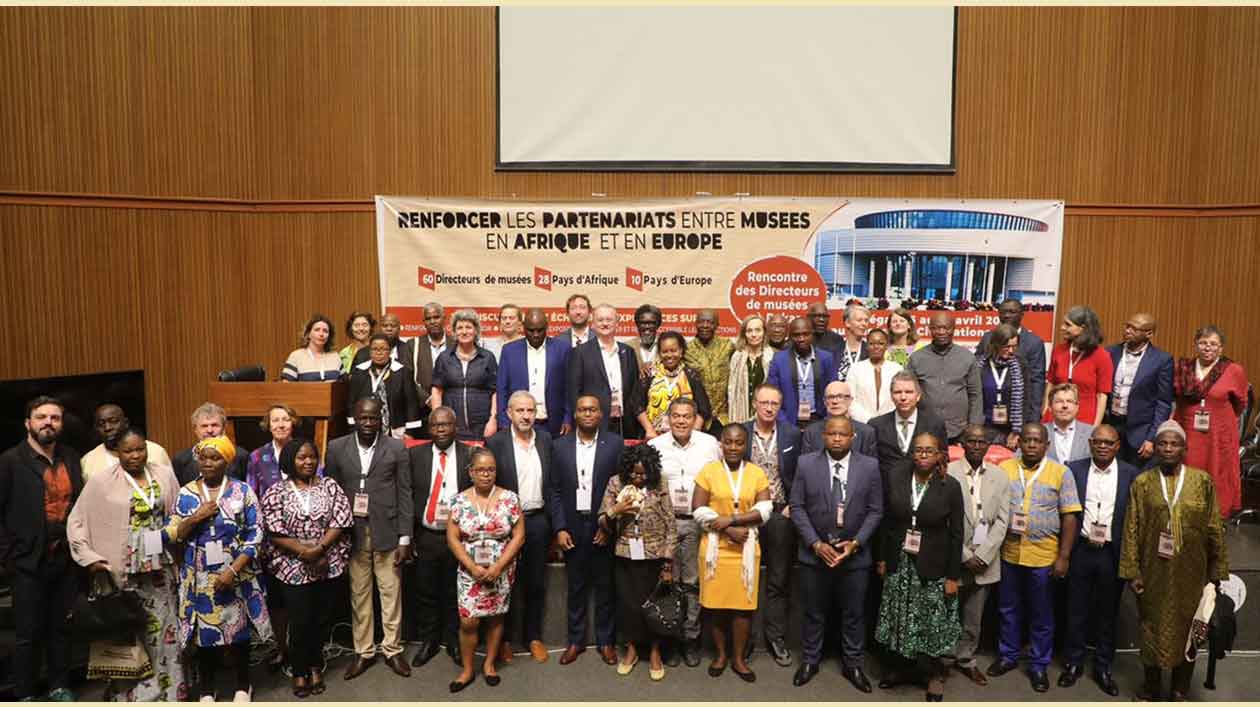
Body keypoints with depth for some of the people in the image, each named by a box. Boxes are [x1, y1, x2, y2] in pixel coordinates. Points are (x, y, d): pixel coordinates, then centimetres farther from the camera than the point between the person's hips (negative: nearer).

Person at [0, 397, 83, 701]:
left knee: (61, 627, 15)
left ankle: (59, 686, 30)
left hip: (66, 558, 4)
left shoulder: (71, 458, 5)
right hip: (29, 561, -4)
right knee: (28, 633, 7)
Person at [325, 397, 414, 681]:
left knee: (390, 593, 7)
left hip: (387, 532, -1)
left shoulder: (396, 448, -3)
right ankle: (363, 651, 24)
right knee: (358, 594, 10)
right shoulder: (336, 448, 1)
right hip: (352, 533, 1)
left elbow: (405, 495, -2)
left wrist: (405, 539, -5)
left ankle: (391, 649, 21)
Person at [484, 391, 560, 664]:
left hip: (538, 521, 3)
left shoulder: (545, 440, 3)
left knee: (536, 583, 12)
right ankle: (503, 638, 26)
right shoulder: (495, 443, -8)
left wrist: (558, 523, 3)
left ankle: (533, 636, 28)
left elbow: (552, 485, 6)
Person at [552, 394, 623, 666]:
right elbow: (556, 491, 3)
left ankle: (605, 641, 23)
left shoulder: (615, 444, -3)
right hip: (572, 527, 1)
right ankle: (575, 640, 24)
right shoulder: (560, 445, 2)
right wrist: (560, 528, -3)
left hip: (604, 526, -1)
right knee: (575, 587, 11)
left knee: (605, 586, 9)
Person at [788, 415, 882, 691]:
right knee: (814, 612, 13)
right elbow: (797, 507, -4)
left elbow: (875, 511, -1)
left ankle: (853, 664, 30)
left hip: (855, 554, 1)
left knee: (854, 614, 12)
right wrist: (816, 544, -12)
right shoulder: (806, 464, -4)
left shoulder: (870, 466, -2)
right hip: (814, 553, 0)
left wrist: (855, 542, -12)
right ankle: (810, 660, 30)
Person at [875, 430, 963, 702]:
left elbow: (956, 534, -6)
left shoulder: (951, 486, -9)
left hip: (933, 567, -2)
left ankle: (935, 674, 25)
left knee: (933, 621, 5)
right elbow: (887, 522, 4)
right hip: (900, 563, 3)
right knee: (899, 620, 11)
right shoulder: (896, 478, -3)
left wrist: (953, 576, -6)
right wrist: (883, 558, 5)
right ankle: (900, 667, 30)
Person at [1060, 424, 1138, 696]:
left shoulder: (1131, 474, -2)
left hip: (1113, 553, 0)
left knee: (1108, 613, 12)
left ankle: (1103, 667, 26)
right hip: (1080, 550, 0)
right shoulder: (1073, 469, -1)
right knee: (1077, 610, 11)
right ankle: (1073, 663, 25)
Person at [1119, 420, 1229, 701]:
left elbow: (1215, 529, 1)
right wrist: (1132, 571, -6)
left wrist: (1217, 570, 1)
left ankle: (1180, 690, 26)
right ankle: (1151, 687, 26)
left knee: (1187, 628, 10)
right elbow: (1131, 530, -2)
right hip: (1153, 571, 0)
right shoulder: (1141, 483, -1)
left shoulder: (1202, 481, -1)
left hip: (1190, 572, 0)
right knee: (1152, 627, 10)